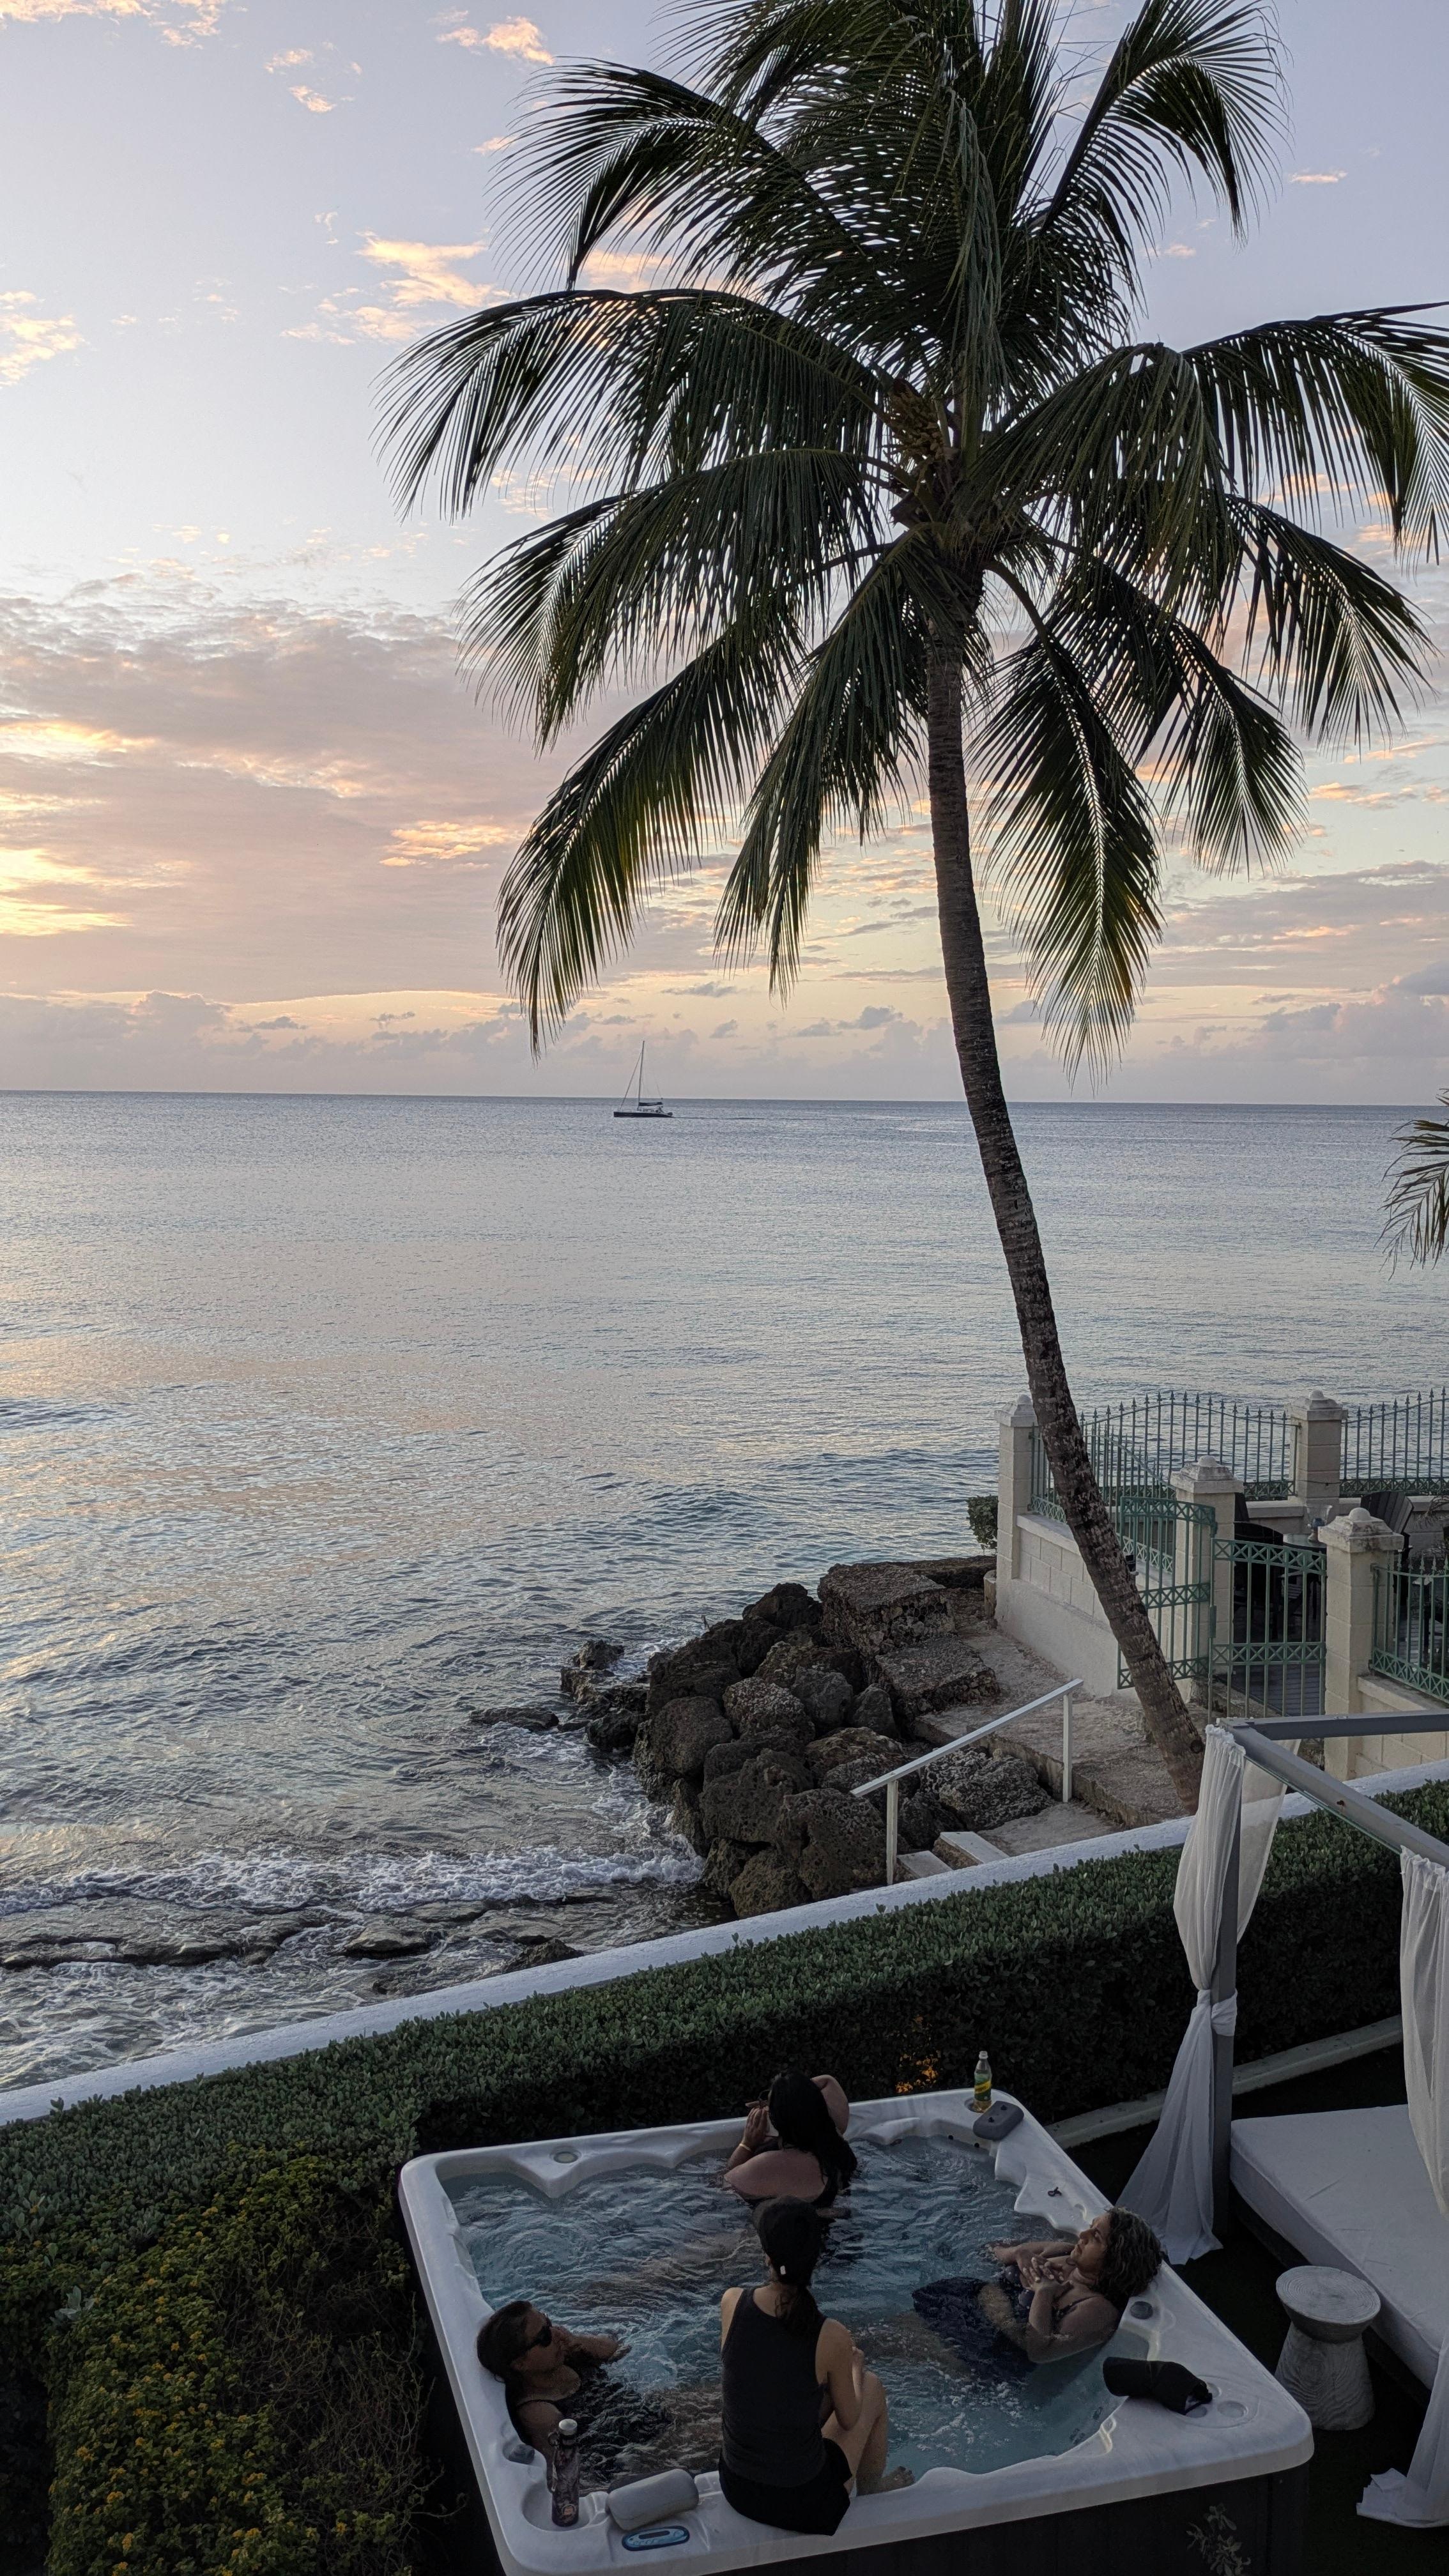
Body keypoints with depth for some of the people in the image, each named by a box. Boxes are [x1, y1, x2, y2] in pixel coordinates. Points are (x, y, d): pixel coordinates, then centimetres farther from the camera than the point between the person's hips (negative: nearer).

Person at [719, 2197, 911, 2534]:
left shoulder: (731, 2304, -15)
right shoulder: (832, 2337, -24)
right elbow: (849, 2419, -4)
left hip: (735, 2490, 3)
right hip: (805, 2506, -3)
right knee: (871, 2387, 22)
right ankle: (871, 2493, 46)